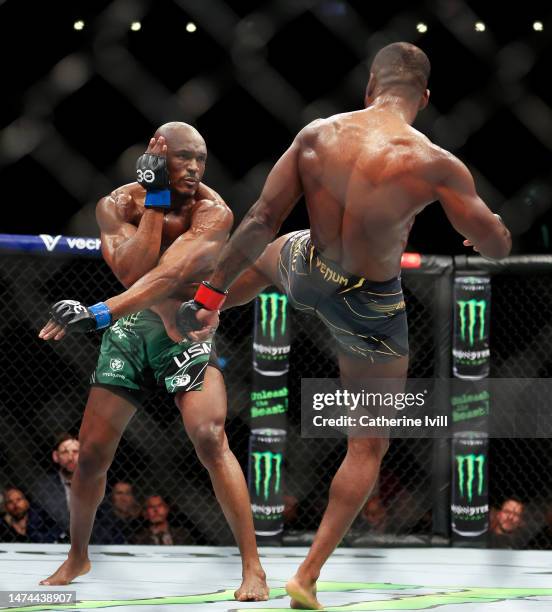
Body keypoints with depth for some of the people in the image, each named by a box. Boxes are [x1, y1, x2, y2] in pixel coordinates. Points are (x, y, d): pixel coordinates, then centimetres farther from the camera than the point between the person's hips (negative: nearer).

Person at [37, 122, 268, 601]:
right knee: (92, 452, 6)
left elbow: (168, 275, -32)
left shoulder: (212, 212, -18)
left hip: (186, 330, -3)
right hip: (128, 329, 4)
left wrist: (99, 312, -42)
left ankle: (253, 567, -20)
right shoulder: (118, 204, -7)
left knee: (209, 437, -24)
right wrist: (155, 201, -23)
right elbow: (131, 272, -22)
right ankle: (78, 557, 30)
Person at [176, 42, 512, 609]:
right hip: (371, 309, -3)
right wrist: (487, 224, 10)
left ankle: (190, 312, 60)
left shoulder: (316, 134, -12)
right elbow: (497, 247, -14)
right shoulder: (435, 164, -23)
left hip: (308, 277, 3)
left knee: (264, 253, 41)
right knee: (368, 446, 15)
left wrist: (212, 290, 1)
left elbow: (261, 221, -8)